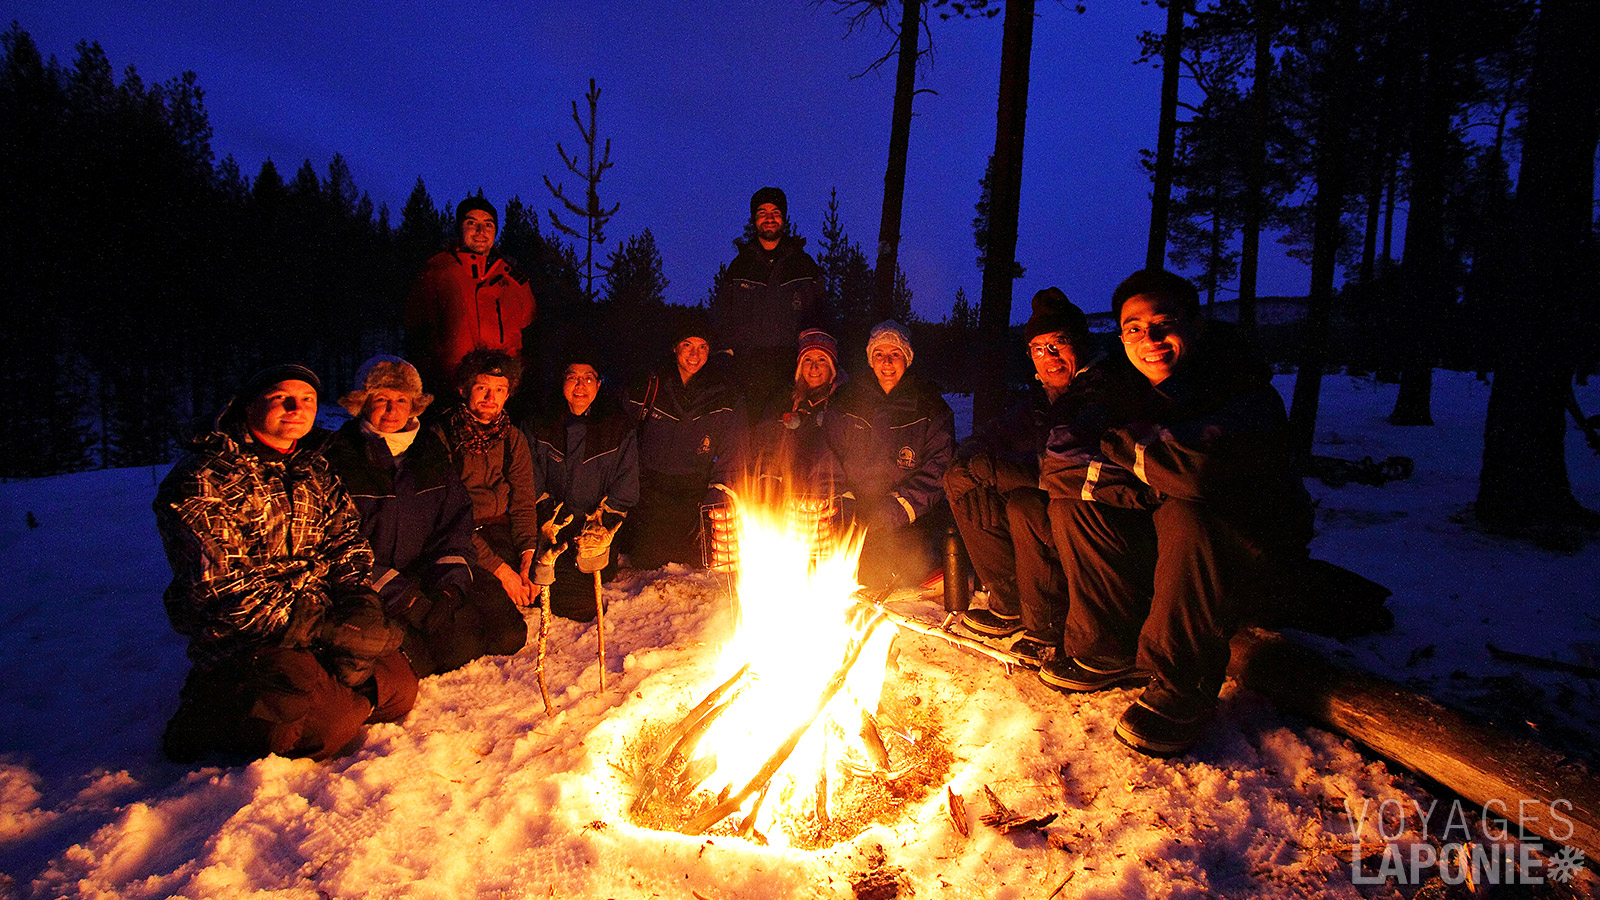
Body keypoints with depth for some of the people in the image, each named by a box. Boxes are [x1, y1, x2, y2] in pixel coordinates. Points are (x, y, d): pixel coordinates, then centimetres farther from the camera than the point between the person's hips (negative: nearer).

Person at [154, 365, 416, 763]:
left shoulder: (315, 472, 15)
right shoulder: (201, 479, -9)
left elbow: (348, 543, 11)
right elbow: (217, 588, -17)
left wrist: (358, 606, -11)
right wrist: (324, 629, -22)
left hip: (316, 619, 7)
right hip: (240, 635, -7)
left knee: (398, 691, -7)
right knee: (332, 723, -22)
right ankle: (206, 717, 2)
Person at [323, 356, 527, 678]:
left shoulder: (431, 448, 11)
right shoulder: (339, 458, -5)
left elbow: (457, 518, 9)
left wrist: (450, 582, -7)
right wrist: (402, 597, -18)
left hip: (431, 574, 5)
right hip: (375, 588, -5)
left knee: (508, 634, -8)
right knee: (458, 645, -25)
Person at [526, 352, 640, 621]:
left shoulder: (619, 427, -2)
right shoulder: (544, 425, 3)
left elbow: (625, 491, -1)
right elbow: (534, 485, 5)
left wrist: (601, 527, -13)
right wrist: (548, 523, -10)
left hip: (599, 526, 0)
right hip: (554, 527, 0)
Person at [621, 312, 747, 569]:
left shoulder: (725, 398, 1)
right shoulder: (650, 388, 4)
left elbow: (731, 456, 2)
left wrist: (713, 503, -8)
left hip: (696, 494, 0)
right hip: (651, 489, 0)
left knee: (698, 562, -9)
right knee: (648, 557, -8)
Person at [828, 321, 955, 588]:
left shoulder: (930, 406, 4)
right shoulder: (850, 401, 11)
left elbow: (939, 468, -3)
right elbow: (832, 455, 13)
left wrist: (895, 510, -15)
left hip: (912, 519, -1)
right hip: (858, 515, 2)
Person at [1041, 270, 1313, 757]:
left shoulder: (1250, 400, -21)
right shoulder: (1132, 393, -1)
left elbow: (1199, 470, -40)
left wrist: (1121, 446, -23)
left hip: (1259, 546, -6)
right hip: (1164, 535, 6)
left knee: (1186, 517, -36)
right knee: (1071, 507, -9)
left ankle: (1183, 692, -23)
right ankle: (1113, 651, -3)